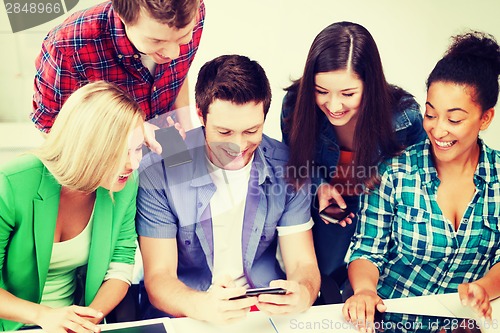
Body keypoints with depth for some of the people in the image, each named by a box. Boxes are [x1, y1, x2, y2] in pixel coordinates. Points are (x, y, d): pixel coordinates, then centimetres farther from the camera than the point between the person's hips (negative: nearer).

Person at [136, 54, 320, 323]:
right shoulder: (159, 170, -12)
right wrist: (203, 306, -34)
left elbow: (303, 264, -3)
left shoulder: (287, 167, -4)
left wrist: (302, 294, -27)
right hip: (185, 313, -2)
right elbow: (158, 278, -12)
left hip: (268, 310, 3)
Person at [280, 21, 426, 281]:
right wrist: (320, 186, -21)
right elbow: (297, 164, -2)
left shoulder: (404, 115, -25)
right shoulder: (296, 105, -22)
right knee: (328, 268, -16)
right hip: (328, 201, 0)